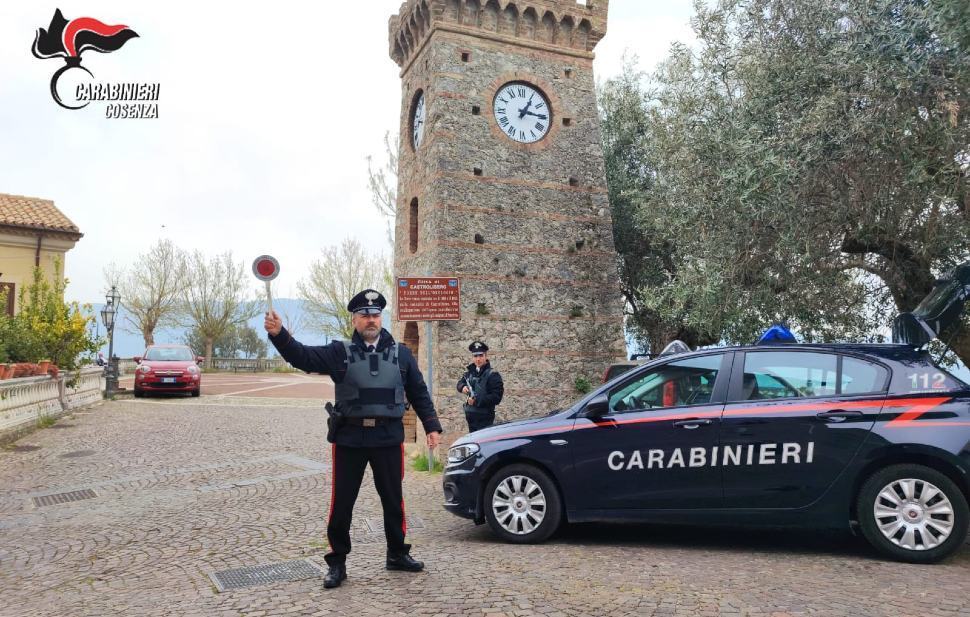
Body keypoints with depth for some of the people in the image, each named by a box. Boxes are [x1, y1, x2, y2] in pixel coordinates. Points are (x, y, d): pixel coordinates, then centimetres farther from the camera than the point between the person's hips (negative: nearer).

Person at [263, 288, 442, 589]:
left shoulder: (401, 354, 6)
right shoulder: (340, 352, 0)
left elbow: (419, 393, 9)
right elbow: (303, 356, -13)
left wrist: (432, 426, 3)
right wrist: (279, 334, -30)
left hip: (388, 438, 2)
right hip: (349, 439, -1)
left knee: (393, 499, 13)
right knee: (341, 502, 5)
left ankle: (397, 554, 32)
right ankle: (337, 562, 21)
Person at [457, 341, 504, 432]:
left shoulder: (492, 375, -11)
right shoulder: (470, 372, 9)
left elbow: (496, 398, -17)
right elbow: (460, 382, 22)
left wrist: (477, 401, -20)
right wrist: (463, 387, -3)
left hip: (485, 418, -7)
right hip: (470, 416, 7)